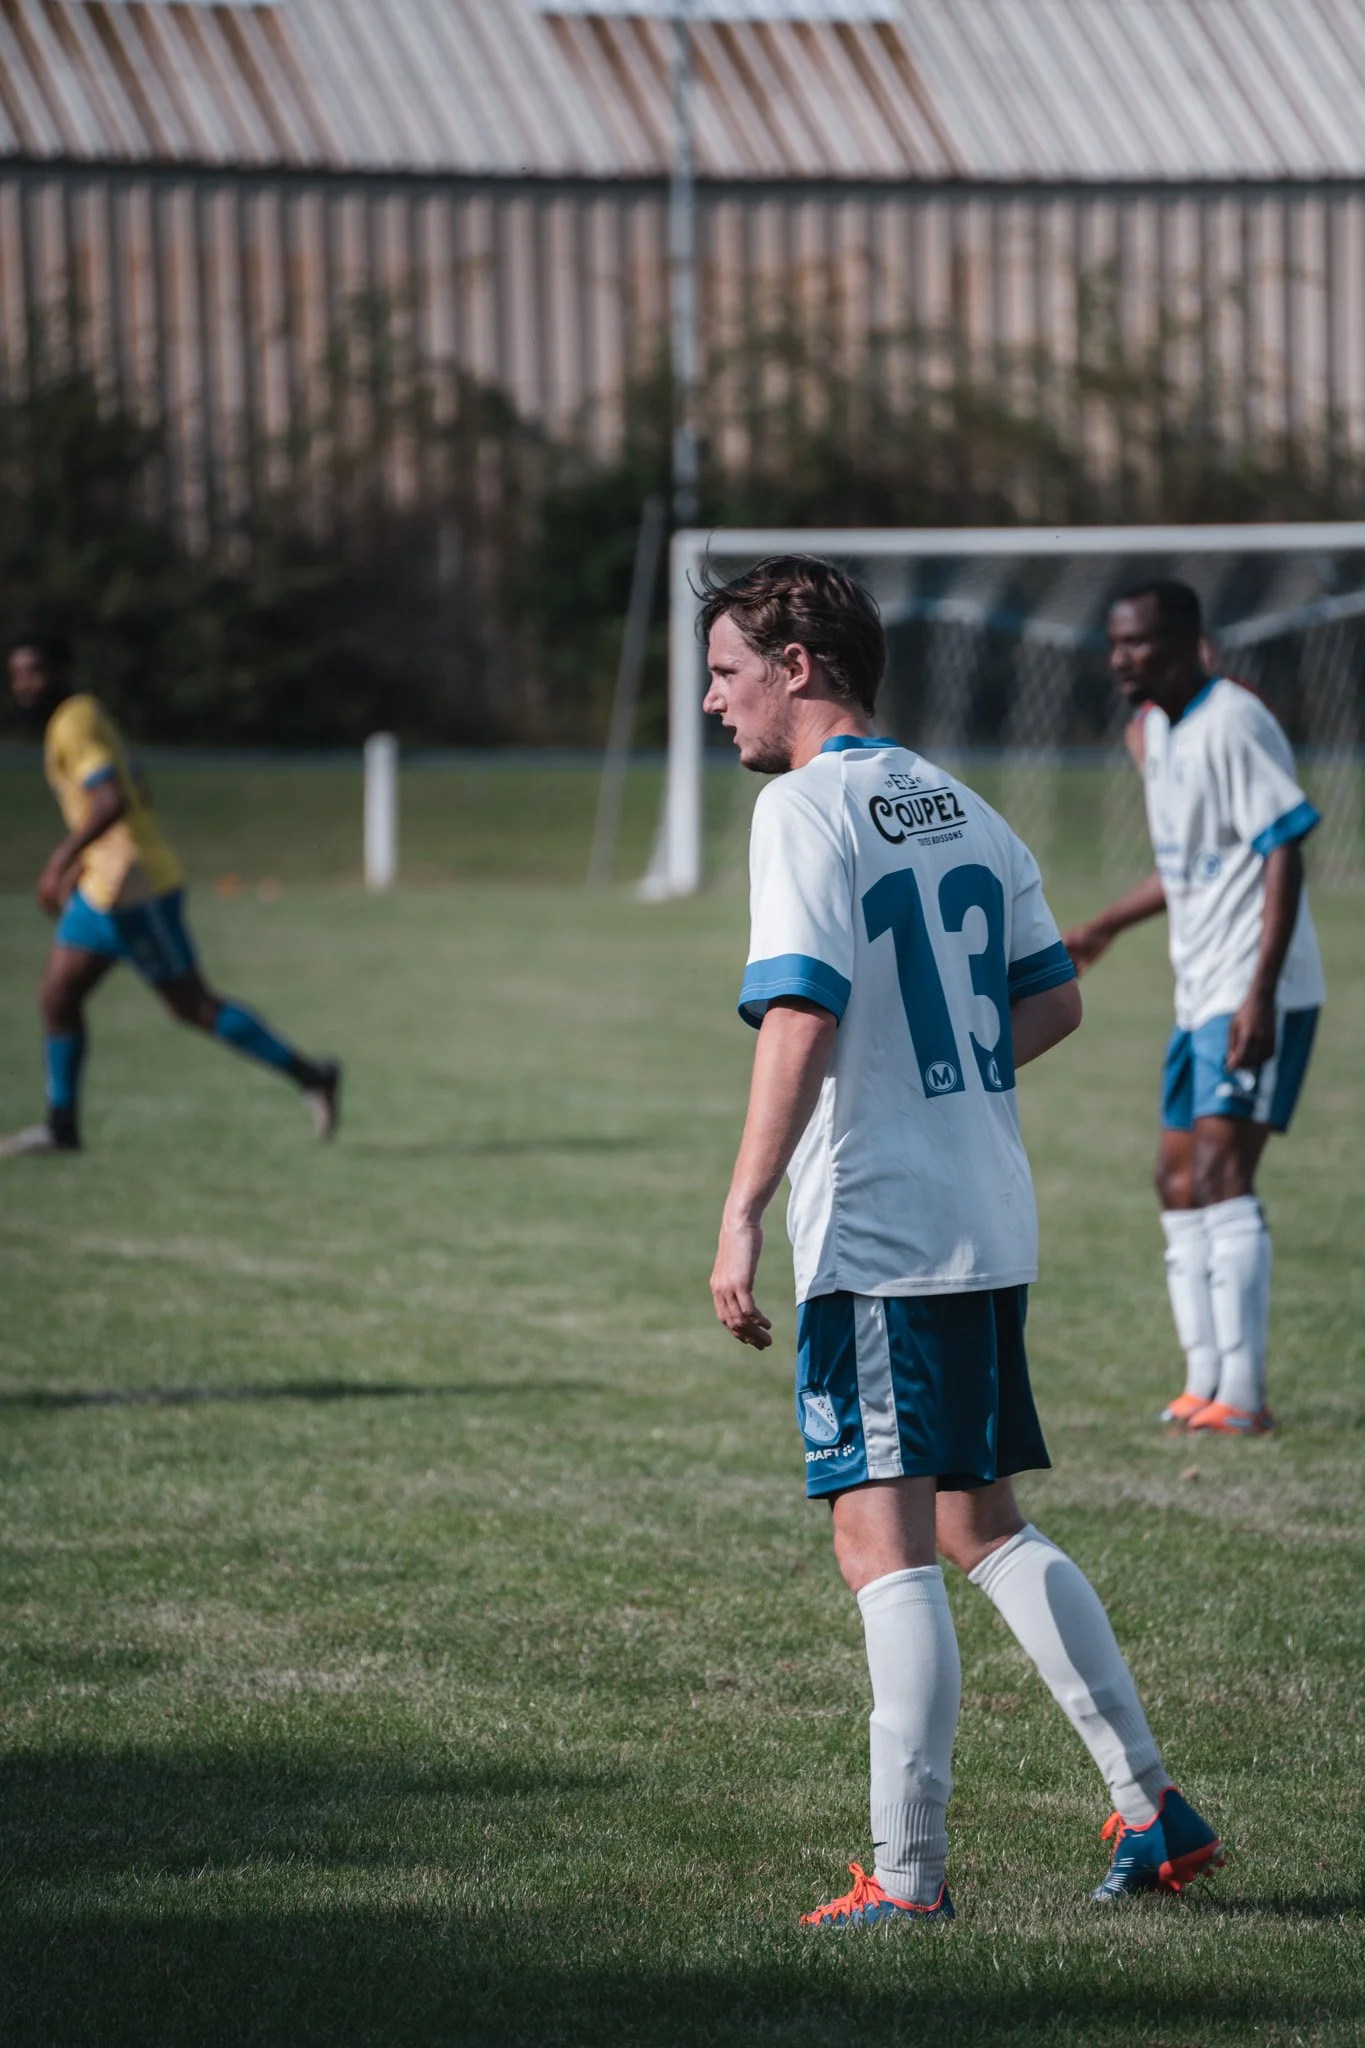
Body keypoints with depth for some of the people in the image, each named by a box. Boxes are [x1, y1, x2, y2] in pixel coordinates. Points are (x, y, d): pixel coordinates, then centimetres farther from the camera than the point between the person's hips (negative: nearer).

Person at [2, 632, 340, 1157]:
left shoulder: (75, 723, -15)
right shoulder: (79, 717, 15)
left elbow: (112, 800, -28)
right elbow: (135, 794, 24)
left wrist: (62, 860, -28)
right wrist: (83, 862, 24)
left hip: (133, 886, -10)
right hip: (100, 888, 10)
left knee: (192, 1005, -2)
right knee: (56, 995, 8)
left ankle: (309, 1076, 5)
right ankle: (61, 1126, 13)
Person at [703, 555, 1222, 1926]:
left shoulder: (806, 810, -11)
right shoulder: (959, 807, 14)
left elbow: (801, 1015, -21)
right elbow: (1053, 1000, 18)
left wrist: (742, 1215, -21)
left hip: (874, 1233, -8)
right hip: (992, 1219, 8)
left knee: (884, 1541, -7)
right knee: (982, 1525, 18)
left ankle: (907, 1875, -10)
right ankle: (1149, 1804, 18)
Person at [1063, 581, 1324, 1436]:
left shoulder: (1233, 724, -15)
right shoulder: (1155, 730, 14)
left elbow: (1283, 855, -20)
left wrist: (1260, 996, -26)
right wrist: (1105, 928, 35)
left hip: (1259, 1000, -10)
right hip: (1201, 996, 10)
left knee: (1220, 1173, -17)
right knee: (1180, 1183, 11)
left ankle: (1244, 1396, -18)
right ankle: (1207, 1383, 17)